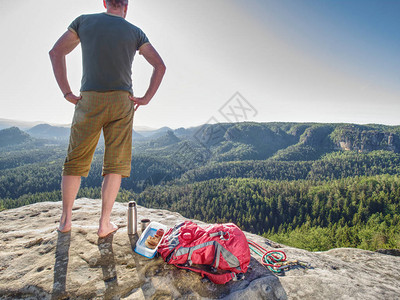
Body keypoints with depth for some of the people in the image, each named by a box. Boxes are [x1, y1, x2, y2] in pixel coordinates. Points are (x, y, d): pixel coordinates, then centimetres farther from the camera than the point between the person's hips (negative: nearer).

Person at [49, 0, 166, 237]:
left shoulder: (84, 21, 11)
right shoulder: (135, 32, 9)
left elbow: (56, 52, 8)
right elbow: (160, 66, 4)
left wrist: (67, 92, 6)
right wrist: (146, 98, 3)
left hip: (89, 101, 1)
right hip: (122, 102, 0)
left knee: (76, 161, 10)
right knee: (115, 164, 4)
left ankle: (66, 219, 18)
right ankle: (105, 224, 5)